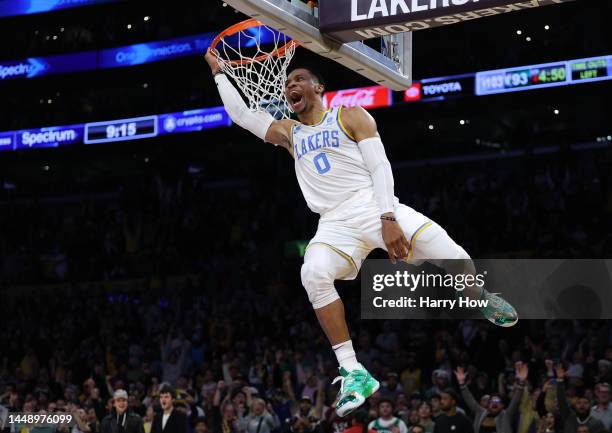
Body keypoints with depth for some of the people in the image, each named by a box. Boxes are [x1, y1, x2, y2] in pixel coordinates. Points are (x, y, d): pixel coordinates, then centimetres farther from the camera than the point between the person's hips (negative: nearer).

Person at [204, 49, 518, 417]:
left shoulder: (352, 117, 7)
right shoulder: (288, 133, 22)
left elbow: (380, 166, -2)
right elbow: (241, 114, 23)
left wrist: (388, 218, -15)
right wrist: (219, 72, 22)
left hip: (376, 207, -2)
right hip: (336, 223, 2)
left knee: (456, 260, -17)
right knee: (313, 273, -33)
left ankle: (482, 301, 22)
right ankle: (353, 371, -30)